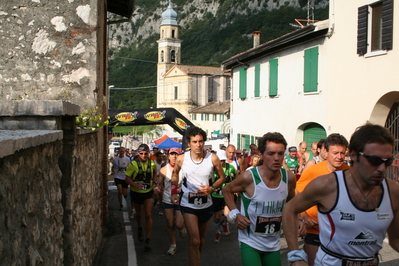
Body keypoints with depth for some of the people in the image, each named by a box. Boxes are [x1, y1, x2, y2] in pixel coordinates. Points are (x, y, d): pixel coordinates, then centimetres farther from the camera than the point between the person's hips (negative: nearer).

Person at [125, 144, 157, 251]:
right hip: (136, 193, 0)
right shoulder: (133, 164, -14)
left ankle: (147, 241, -8)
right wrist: (135, 185, -29)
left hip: (148, 192, 0)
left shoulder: (152, 163, -5)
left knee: (148, 215, -11)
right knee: (138, 214, 18)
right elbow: (127, 178, -13)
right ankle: (139, 228, 51)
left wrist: (153, 182, 5)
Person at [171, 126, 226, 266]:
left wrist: (211, 188, -18)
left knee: (201, 238, 21)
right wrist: (174, 193, 3)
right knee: (194, 241, -14)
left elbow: (222, 177, -1)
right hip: (188, 204, -2)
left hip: (206, 204, 2)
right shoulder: (182, 159, -12)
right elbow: (175, 173, 10)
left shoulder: (213, 158, -15)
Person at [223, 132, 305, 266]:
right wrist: (235, 214, -13)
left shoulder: (289, 178, -8)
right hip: (250, 243, -4)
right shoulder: (248, 177, -20)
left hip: (274, 244, 5)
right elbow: (227, 190, -1)